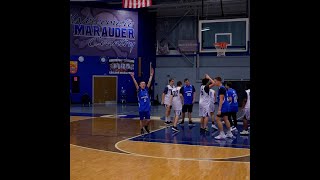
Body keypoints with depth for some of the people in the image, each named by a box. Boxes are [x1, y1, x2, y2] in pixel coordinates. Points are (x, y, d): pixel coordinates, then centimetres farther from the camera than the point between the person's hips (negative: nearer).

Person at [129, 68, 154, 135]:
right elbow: (135, 83, -15)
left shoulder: (146, 89, 5)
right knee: (142, 120, 7)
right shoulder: (139, 90, -3)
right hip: (141, 108, -3)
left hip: (147, 108, 3)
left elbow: (149, 82, 1)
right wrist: (133, 77, -27)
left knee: (148, 120, 5)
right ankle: (141, 129, 24)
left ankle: (146, 127, 33)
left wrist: (151, 75, -3)